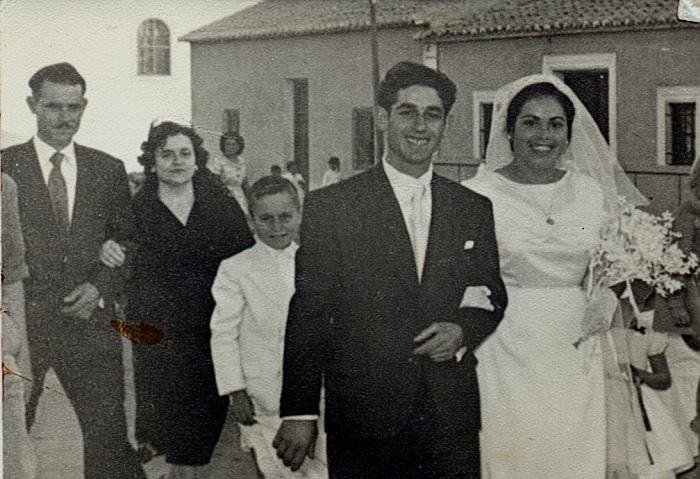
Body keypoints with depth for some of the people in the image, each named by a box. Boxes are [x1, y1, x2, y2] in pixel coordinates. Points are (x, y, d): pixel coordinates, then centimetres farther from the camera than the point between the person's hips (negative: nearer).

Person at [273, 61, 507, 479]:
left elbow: (493, 296, 15)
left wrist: (463, 330, -6)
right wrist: (299, 412, -6)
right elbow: (308, 316, -4)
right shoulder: (330, 206, -2)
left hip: (453, 422, 3)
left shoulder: (474, 209, 8)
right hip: (363, 419, -3)